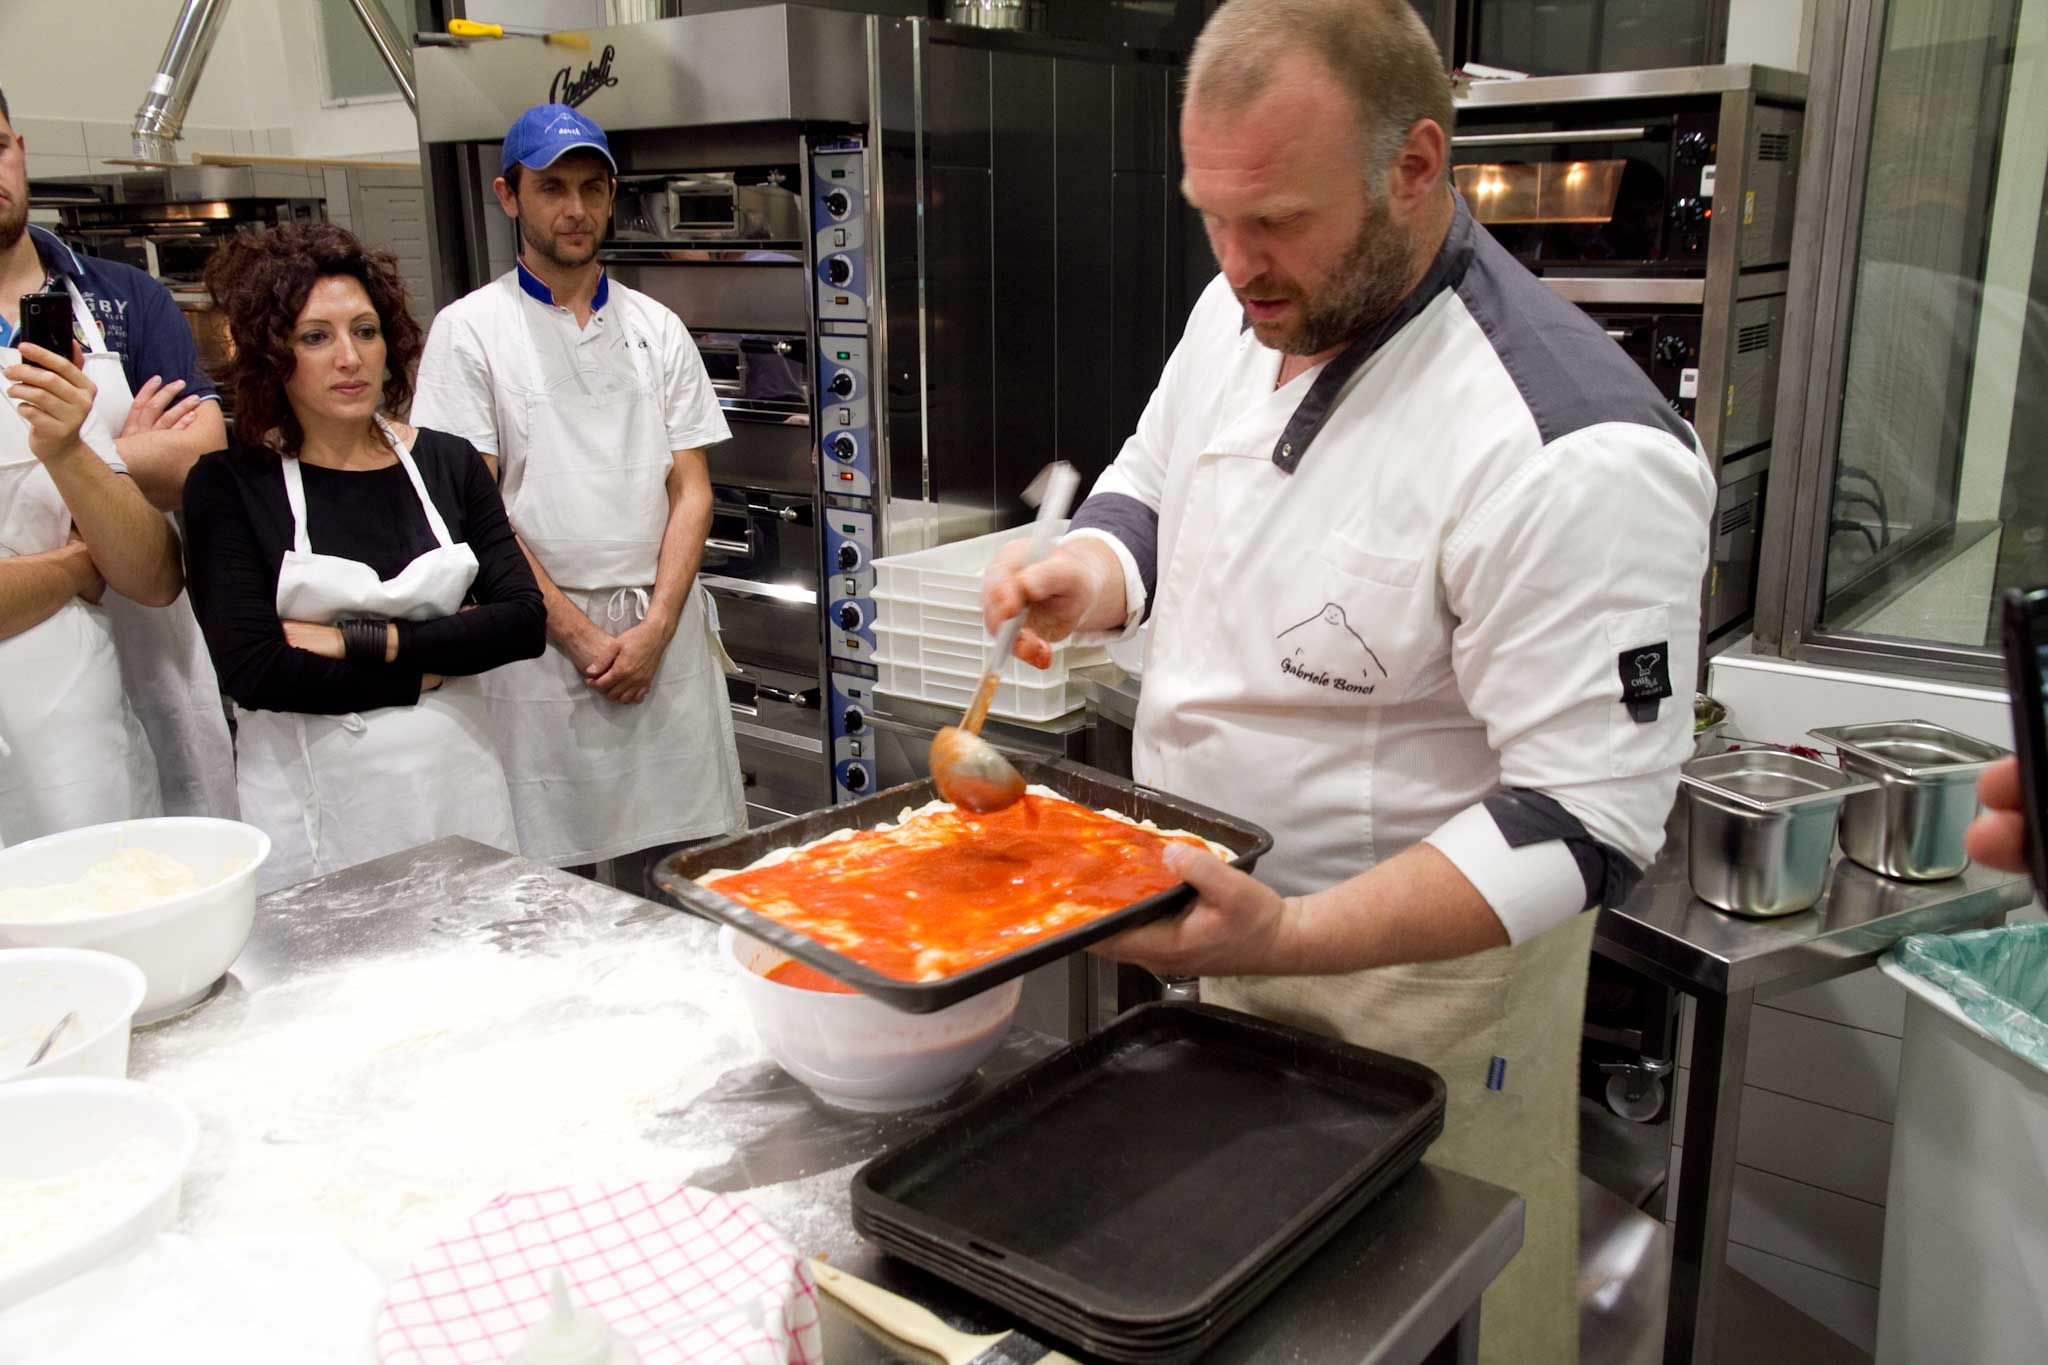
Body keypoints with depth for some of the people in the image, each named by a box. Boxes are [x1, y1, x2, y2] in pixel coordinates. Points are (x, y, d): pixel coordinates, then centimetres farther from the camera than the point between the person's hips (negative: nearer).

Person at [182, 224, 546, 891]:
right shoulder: (229, 484, -5)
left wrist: (359, 639, -13)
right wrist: (429, 668, -9)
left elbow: (524, 620, -5)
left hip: (457, 785, 3)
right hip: (314, 808, -3)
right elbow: (252, 672, -14)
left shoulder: (447, 462, 4)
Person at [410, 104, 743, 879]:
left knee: (684, 860, 4)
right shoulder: (470, 330, 2)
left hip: (662, 629, 3)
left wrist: (655, 628, -6)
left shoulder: (655, 327, 11)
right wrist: (580, 633, -10)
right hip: (541, 636, -3)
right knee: (553, 869, 1)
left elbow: (690, 489, 7)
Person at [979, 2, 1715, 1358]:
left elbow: (1583, 820, -27)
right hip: (1232, 933, 7)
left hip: (1423, 973, -6)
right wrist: (1087, 578, -10)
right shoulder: (1246, 315, -3)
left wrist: (1287, 936, -36)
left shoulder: (1573, 453, -29)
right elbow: (1150, 494, 13)